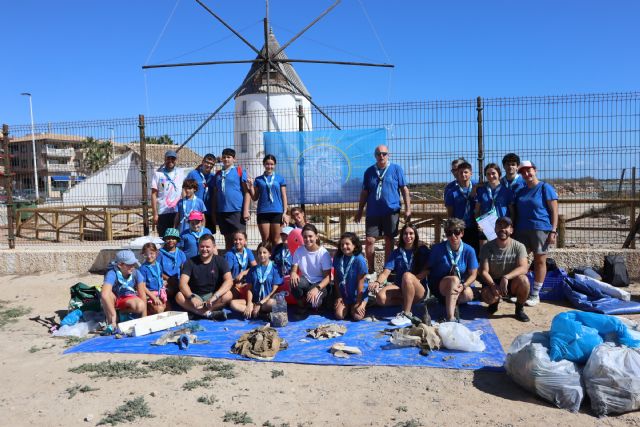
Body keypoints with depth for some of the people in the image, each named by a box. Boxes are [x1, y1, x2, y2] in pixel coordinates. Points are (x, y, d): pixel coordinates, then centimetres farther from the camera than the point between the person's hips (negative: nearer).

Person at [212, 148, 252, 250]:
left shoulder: (239, 171, 2)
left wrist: (246, 210, -10)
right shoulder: (218, 174, 14)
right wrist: (214, 212, 11)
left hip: (237, 211, -4)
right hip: (221, 211, 4)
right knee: (228, 240, 11)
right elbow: (215, 194, 16)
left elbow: (247, 192, -2)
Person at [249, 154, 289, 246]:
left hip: (277, 212, -1)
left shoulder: (280, 179, 8)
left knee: (275, 240, 2)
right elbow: (255, 198, 9)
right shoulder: (258, 179, 9)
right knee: (265, 240, 2)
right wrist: (251, 186, -4)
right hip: (263, 212, 1)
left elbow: (284, 196, 8)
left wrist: (285, 212, 0)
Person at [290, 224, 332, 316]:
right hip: (306, 281, 3)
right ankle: (301, 306, -3)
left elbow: (327, 277, -17)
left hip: (320, 284, -3)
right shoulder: (299, 251, -4)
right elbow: (294, 269, -5)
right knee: (295, 283, -32)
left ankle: (318, 299, 5)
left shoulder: (323, 253, -14)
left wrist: (317, 288, -35)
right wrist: (293, 273, -32)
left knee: (313, 299, -35)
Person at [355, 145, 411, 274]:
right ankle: (371, 270, 12)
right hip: (373, 212, 2)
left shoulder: (396, 169, 2)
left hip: (391, 211, -1)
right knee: (369, 240, -4)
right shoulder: (369, 171, 8)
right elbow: (364, 193, 13)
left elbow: (404, 189, 2)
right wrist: (360, 211, 12)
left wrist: (408, 209, -3)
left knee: (389, 240, 7)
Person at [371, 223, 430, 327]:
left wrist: (414, 279, -25)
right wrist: (378, 282, -27)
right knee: (380, 297, -28)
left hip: (419, 289, -2)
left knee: (407, 275, -37)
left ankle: (406, 314, -30)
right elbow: (386, 272, -6)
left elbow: (426, 270, -7)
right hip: (399, 287, 3)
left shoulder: (422, 250, 3)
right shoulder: (396, 252, 7)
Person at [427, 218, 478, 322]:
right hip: (439, 286, -2)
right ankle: (450, 317, -41)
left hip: (461, 284, 2)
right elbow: (429, 269, -3)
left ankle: (448, 303, -2)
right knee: (454, 279, -34)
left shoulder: (469, 250, -4)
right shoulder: (437, 249, -8)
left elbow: (473, 274, -5)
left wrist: (463, 285, -22)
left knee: (468, 295, -31)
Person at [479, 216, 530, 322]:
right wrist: (493, 285, -31)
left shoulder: (519, 246, -8)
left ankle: (519, 309, -4)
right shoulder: (487, 247, -8)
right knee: (487, 296, -32)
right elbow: (484, 272, -12)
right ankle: (495, 301, 11)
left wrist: (506, 277, -36)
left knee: (523, 280, -33)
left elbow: (523, 268, -21)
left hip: (512, 283, 0)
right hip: (493, 282, 0)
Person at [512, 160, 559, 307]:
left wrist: (553, 231, -13)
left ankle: (535, 295, 9)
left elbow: (554, 211, -5)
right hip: (522, 230, 6)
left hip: (540, 229, -5)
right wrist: (513, 229, 12)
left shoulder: (545, 188, -1)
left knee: (539, 261, 1)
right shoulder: (520, 191, 17)